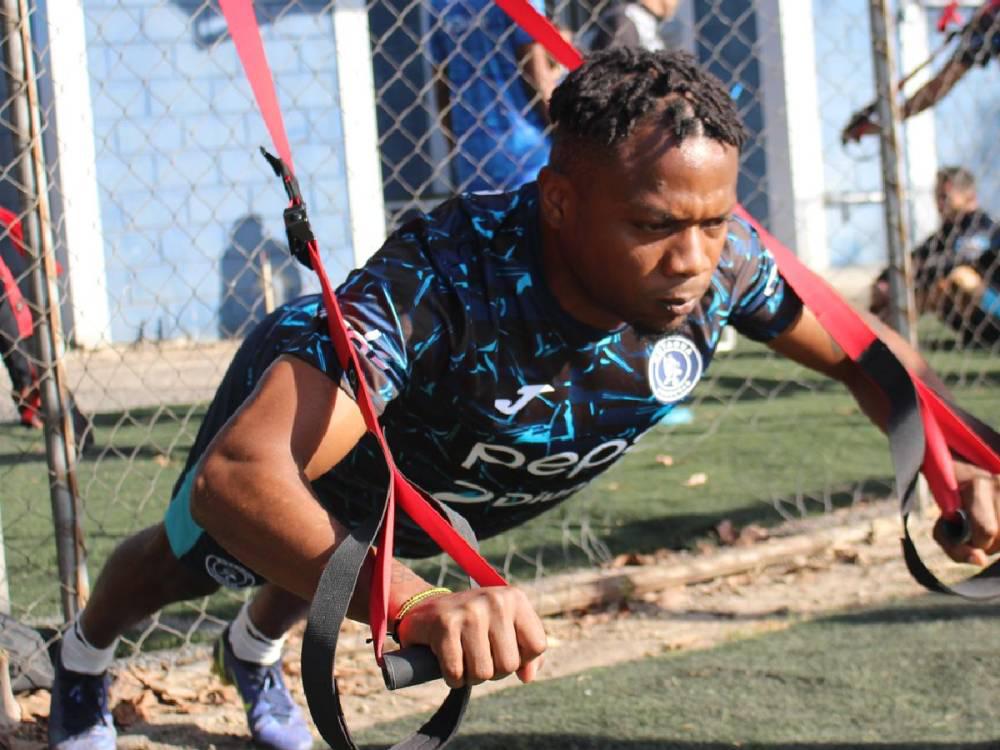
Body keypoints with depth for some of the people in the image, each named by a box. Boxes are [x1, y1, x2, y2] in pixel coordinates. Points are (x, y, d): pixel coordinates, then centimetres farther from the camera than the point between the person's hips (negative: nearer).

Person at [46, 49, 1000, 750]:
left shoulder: (722, 261, -37)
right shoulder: (442, 279, -53)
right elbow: (236, 476, -63)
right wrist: (416, 606, -78)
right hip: (307, 407, -5)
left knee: (330, 559, 37)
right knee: (190, 560, 28)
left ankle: (252, 653, 71)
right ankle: (84, 659, 61)